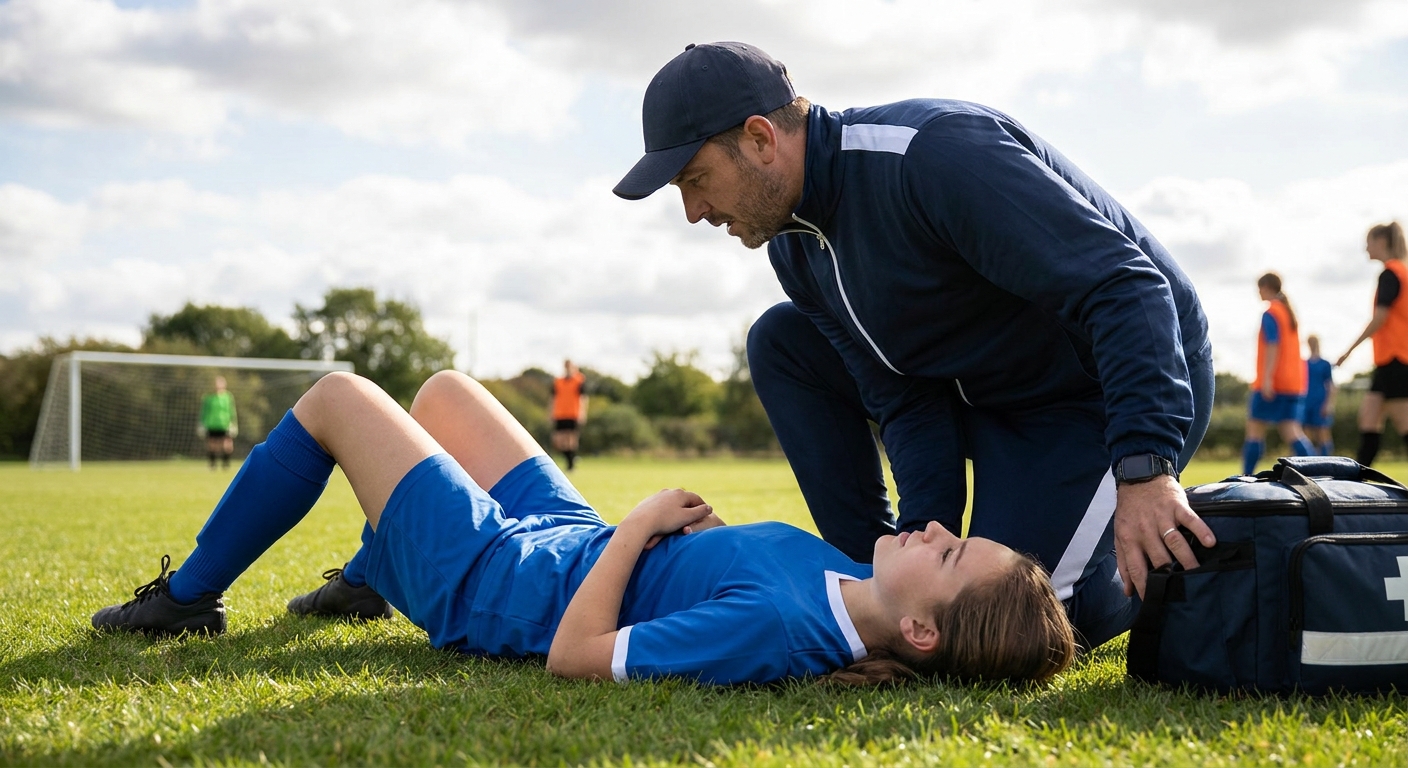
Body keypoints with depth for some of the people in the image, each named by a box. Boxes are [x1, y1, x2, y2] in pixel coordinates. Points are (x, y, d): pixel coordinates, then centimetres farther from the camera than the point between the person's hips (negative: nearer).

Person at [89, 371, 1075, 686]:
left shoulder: (774, 625, -42)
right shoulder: (857, 589, -17)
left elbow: (574, 654, -33)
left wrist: (638, 525, -24)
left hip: (485, 579, -8)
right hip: (566, 532, 8)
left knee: (336, 396, 8)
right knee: (443, 387, 27)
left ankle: (188, 598, 30)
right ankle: (365, 580, 49)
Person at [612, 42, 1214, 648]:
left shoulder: (935, 154, -30)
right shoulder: (794, 247, -3)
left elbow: (1125, 287, -35)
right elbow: (904, 399, -4)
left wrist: (1144, 470, -43)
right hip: (985, 388, 8)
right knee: (782, 342, 0)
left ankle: (1161, 560, 12)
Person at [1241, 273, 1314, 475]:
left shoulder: (1270, 314, -7)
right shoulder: (1289, 313, 19)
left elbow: (1272, 346, -19)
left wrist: (1267, 377, -25)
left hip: (1272, 384, -7)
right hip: (1295, 383, 7)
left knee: (1255, 428, 0)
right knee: (1290, 431, 0)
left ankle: (1246, 476, 0)